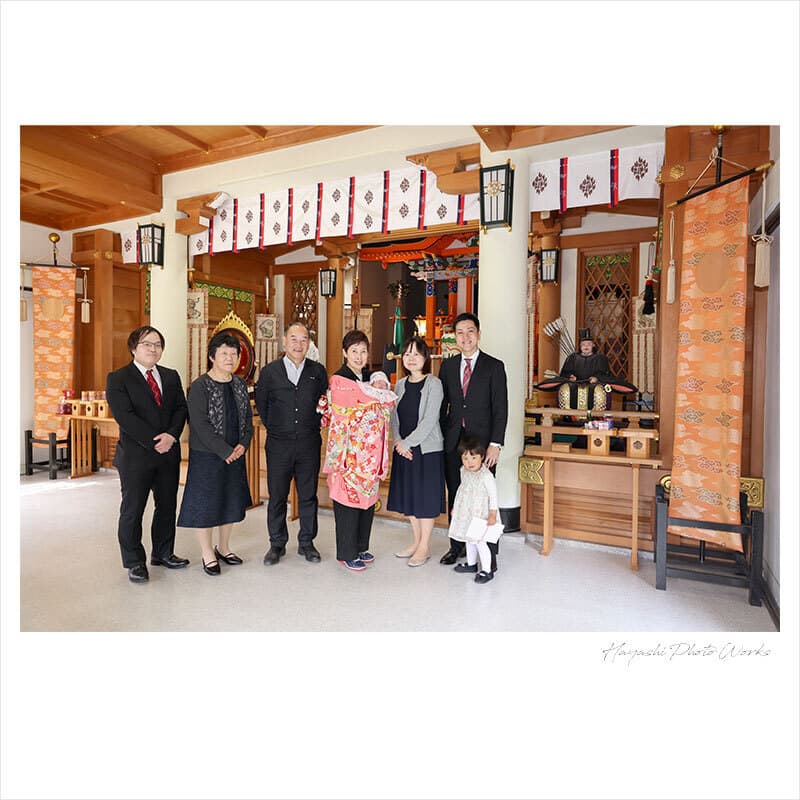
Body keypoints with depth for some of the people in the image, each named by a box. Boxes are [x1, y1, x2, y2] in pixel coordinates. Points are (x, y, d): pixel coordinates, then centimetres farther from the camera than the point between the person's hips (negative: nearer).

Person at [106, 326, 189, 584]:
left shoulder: (171, 376, 11)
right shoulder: (118, 378, -4)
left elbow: (181, 408, 4)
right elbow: (125, 417, -13)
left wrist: (171, 435, -13)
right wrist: (154, 442, -17)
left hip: (169, 453, 5)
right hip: (135, 455, -5)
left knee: (167, 506, 13)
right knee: (132, 510, 6)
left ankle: (163, 553, 29)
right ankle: (134, 562, 20)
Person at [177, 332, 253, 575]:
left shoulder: (240, 384, 6)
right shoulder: (199, 386, -12)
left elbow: (248, 418, 9)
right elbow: (200, 425, -17)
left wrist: (243, 444, -7)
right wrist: (225, 451, -19)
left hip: (235, 455, 6)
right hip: (206, 456, -6)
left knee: (232, 501, 15)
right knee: (205, 503, 4)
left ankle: (223, 548, 33)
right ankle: (208, 555, 21)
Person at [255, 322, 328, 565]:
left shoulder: (318, 371, 2)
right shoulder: (270, 371, 0)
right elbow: (261, 403, 10)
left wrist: (312, 426, 6)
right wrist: (274, 427, 10)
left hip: (309, 444, 1)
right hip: (279, 444, 0)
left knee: (308, 496, 9)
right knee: (277, 496, 8)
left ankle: (306, 543, 24)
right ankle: (277, 544, 24)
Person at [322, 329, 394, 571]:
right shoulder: (339, 379, -10)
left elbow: (384, 407, 18)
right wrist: (380, 392, -1)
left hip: (369, 450, 7)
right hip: (349, 450, -7)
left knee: (367, 498, 13)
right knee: (348, 499, 1)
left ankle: (360, 547, 29)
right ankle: (346, 554, 16)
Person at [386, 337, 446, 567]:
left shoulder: (433, 384, -9)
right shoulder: (401, 384, 9)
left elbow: (429, 420, -15)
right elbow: (394, 416, 7)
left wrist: (408, 443, -15)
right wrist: (398, 442, -8)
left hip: (426, 449, -6)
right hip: (403, 448, 6)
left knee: (425, 496, 3)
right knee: (408, 496, 13)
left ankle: (424, 547, 17)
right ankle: (416, 541, 29)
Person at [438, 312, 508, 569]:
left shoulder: (494, 366, -1)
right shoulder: (448, 365, 10)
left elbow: (500, 409, -5)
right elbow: (442, 404, 11)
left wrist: (495, 444, -13)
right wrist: (440, 438, 4)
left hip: (482, 441, -3)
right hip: (453, 441, 4)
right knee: (455, 496, 12)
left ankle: (489, 552, 15)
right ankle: (457, 545, 27)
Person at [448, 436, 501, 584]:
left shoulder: (486, 476, -22)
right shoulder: (463, 471, 0)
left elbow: (493, 495, -15)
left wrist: (492, 515, -15)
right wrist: (455, 506, 21)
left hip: (480, 515, -7)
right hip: (465, 513, 7)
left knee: (479, 542, -5)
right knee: (469, 540, 19)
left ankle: (487, 570, 9)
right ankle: (471, 564, 36)